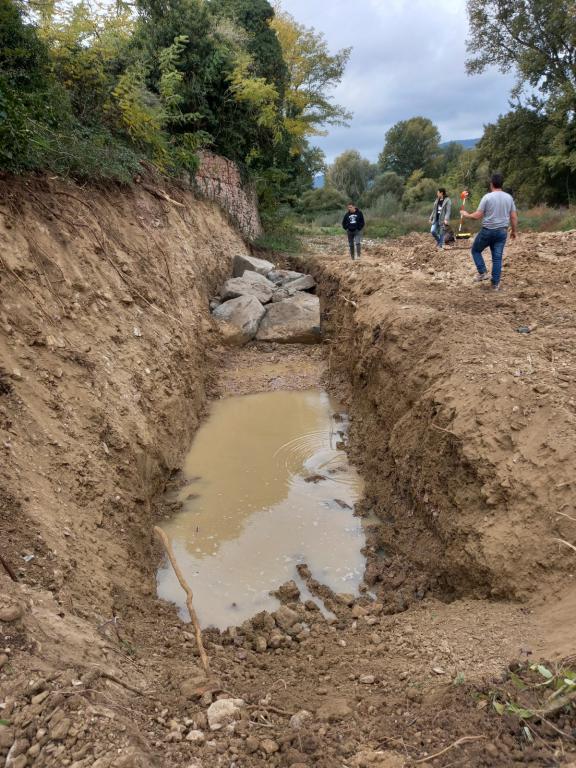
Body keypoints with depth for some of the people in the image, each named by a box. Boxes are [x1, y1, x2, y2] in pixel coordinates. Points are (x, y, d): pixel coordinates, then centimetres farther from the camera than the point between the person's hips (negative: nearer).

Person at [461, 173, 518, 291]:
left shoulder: (487, 197, -11)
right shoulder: (509, 197, 4)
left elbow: (478, 215, -11)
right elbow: (514, 217, 6)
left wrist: (467, 215, 7)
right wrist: (514, 231, 18)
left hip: (487, 231, -4)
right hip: (502, 231, 4)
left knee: (476, 250, 17)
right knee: (497, 257, 7)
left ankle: (483, 272, 5)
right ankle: (495, 284, 9)